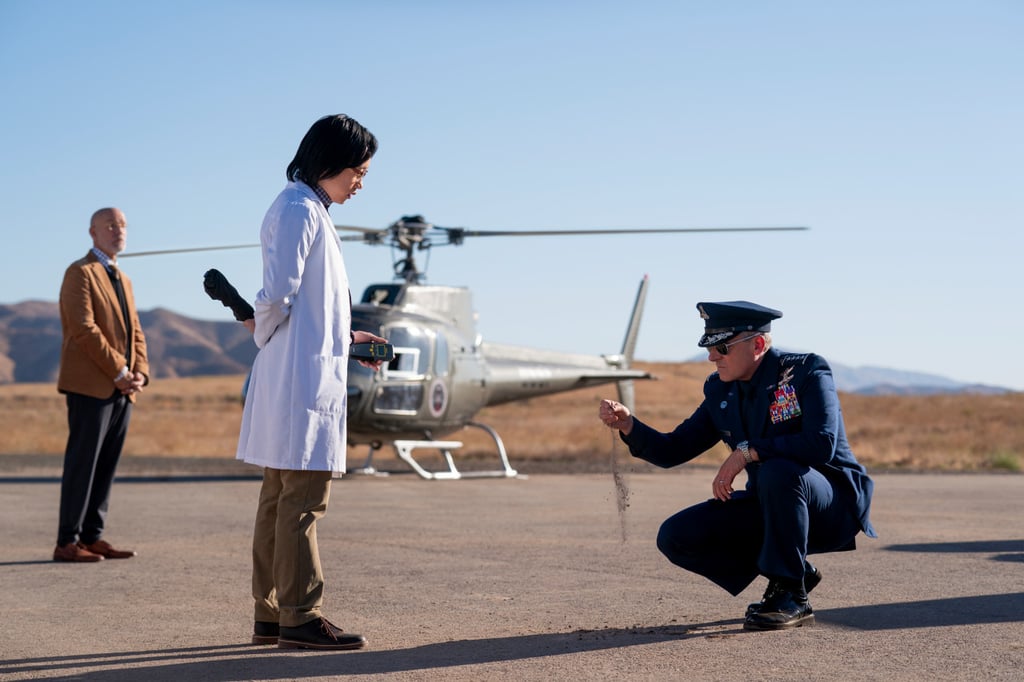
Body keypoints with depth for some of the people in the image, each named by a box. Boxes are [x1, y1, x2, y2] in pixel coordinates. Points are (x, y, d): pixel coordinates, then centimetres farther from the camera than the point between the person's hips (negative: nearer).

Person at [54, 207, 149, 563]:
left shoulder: (123, 280, 22)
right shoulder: (80, 273, -4)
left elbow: (135, 332, 18)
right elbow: (84, 328, -15)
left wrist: (140, 373, 1)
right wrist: (119, 371, -15)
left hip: (122, 391, 8)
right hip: (91, 386, -8)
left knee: (106, 467, 7)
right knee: (82, 464, -6)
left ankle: (92, 536, 11)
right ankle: (67, 542, -3)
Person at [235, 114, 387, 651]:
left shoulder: (307, 210, 20)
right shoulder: (299, 210, -11)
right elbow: (277, 296, -18)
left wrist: (347, 337, 20)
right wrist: (263, 331, 1)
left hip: (307, 376, 10)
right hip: (302, 378, -10)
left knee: (280, 498, 11)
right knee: (302, 498, -8)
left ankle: (271, 616, 16)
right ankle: (300, 618, -6)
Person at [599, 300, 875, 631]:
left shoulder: (807, 370, -15)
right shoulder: (720, 392, 3)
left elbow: (821, 444, -31)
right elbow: (672, 451, 5)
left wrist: (746, 452, -30)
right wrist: (628, 424, -13)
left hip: (835, 504, -7)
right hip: (770, 508, 7)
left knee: (777, 472, -38)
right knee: (676, 537, -9)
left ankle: (791, 595, -20)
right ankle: (793, 570, 6)